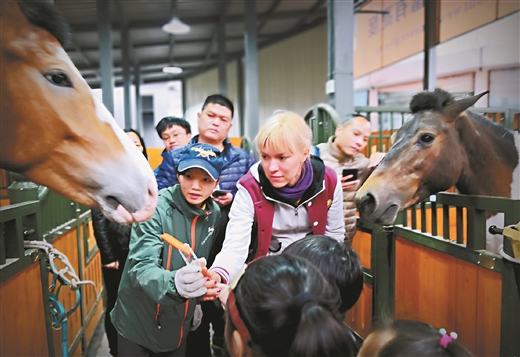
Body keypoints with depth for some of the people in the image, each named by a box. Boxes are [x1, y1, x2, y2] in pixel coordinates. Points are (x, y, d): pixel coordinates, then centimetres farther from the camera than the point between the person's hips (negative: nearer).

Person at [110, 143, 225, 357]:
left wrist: (206, 285, -3)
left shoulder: (214, 213, -6)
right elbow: (140, 267, -31)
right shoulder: (154, 208, -22)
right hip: (138, 325, -4)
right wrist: (174, 283, -49)